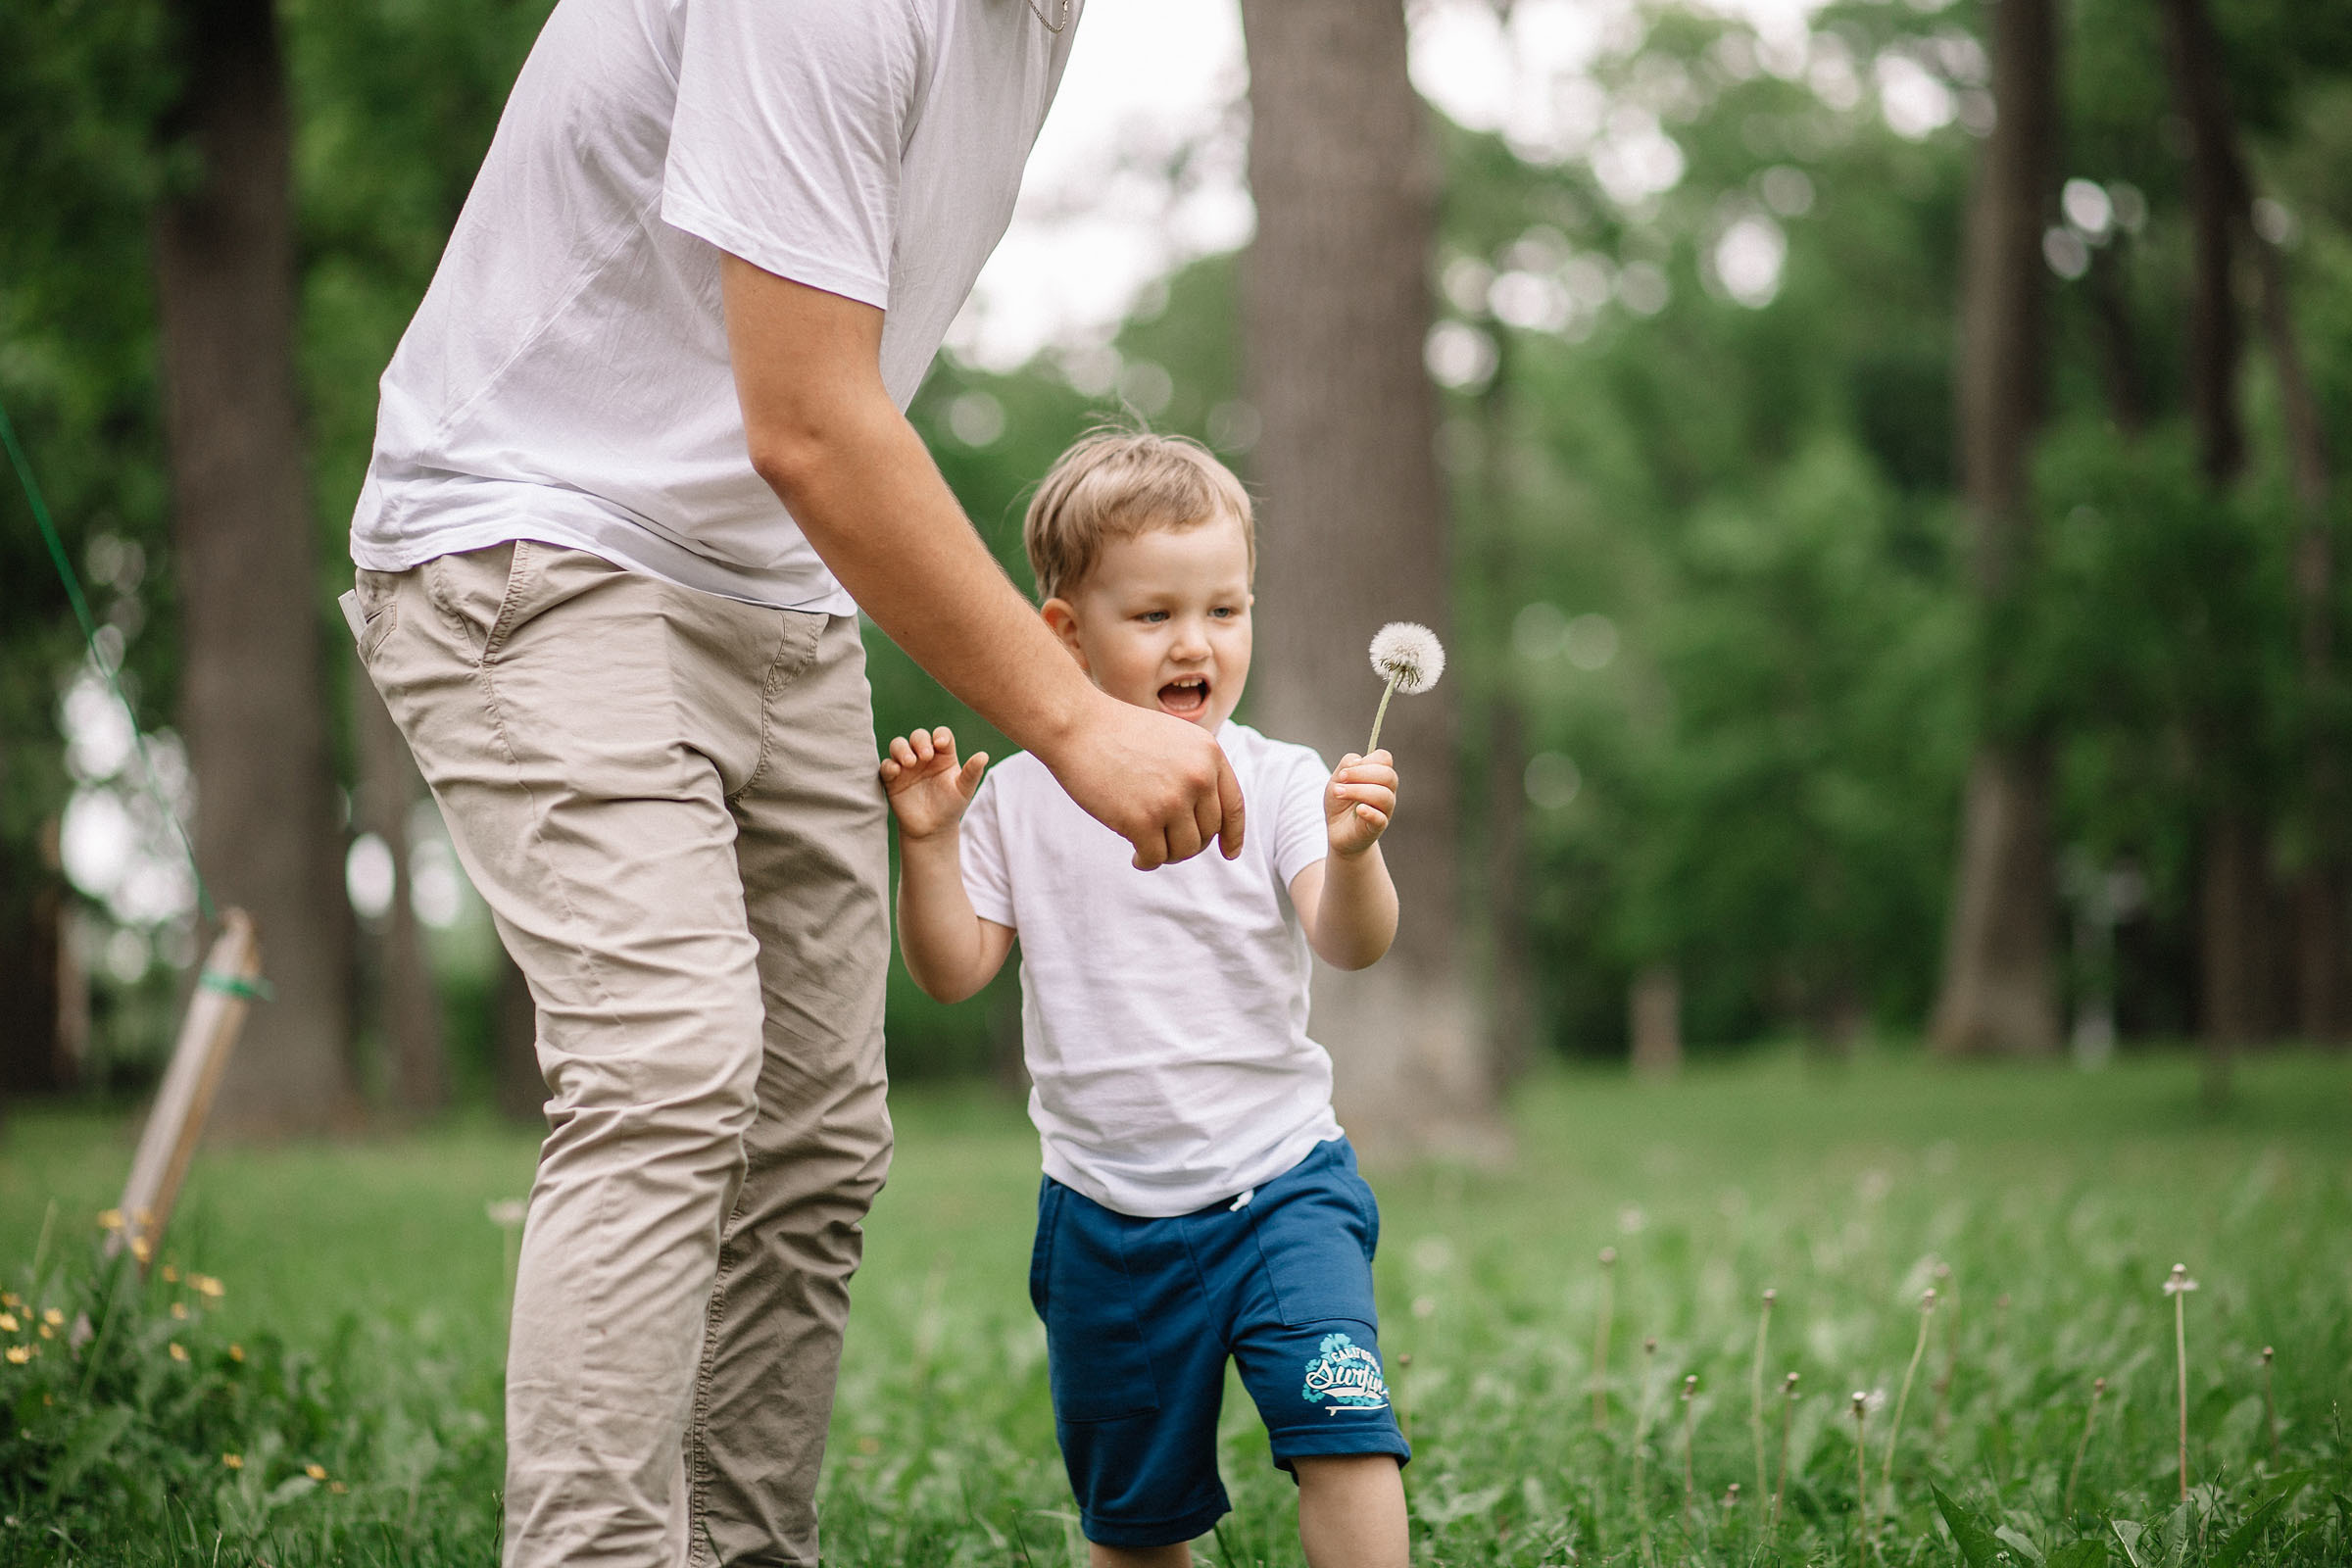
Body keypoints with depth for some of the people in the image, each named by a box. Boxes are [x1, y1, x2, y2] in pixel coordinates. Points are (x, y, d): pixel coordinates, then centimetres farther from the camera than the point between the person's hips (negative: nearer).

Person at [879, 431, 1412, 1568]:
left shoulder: (1278, 783, -5)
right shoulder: (1021, 800, 1)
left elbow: (1350, 945, -18)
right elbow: (953, 972, 1)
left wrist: (1351, 854, -38)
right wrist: (928, 844, -13)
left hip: (1277, 1184, -2)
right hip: (1107, 1209, 2)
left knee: (1343, 1435, -21)